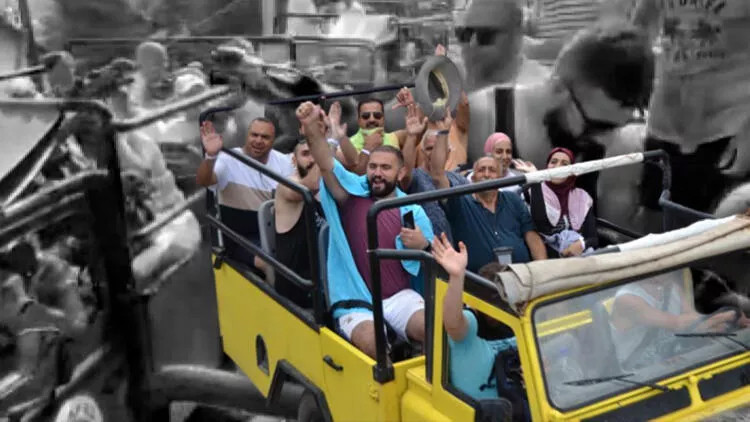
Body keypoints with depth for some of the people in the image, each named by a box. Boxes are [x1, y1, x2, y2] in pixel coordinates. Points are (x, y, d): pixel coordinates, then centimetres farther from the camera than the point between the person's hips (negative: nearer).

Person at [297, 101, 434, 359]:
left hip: (399, 297, 2)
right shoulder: (353, 192, 4)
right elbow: (326, 163, -15)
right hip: (355, 301, -2)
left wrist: (422, 246, -11)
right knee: (371, 342, -32)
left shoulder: (413, 211, 8)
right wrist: (312, 127, -33)